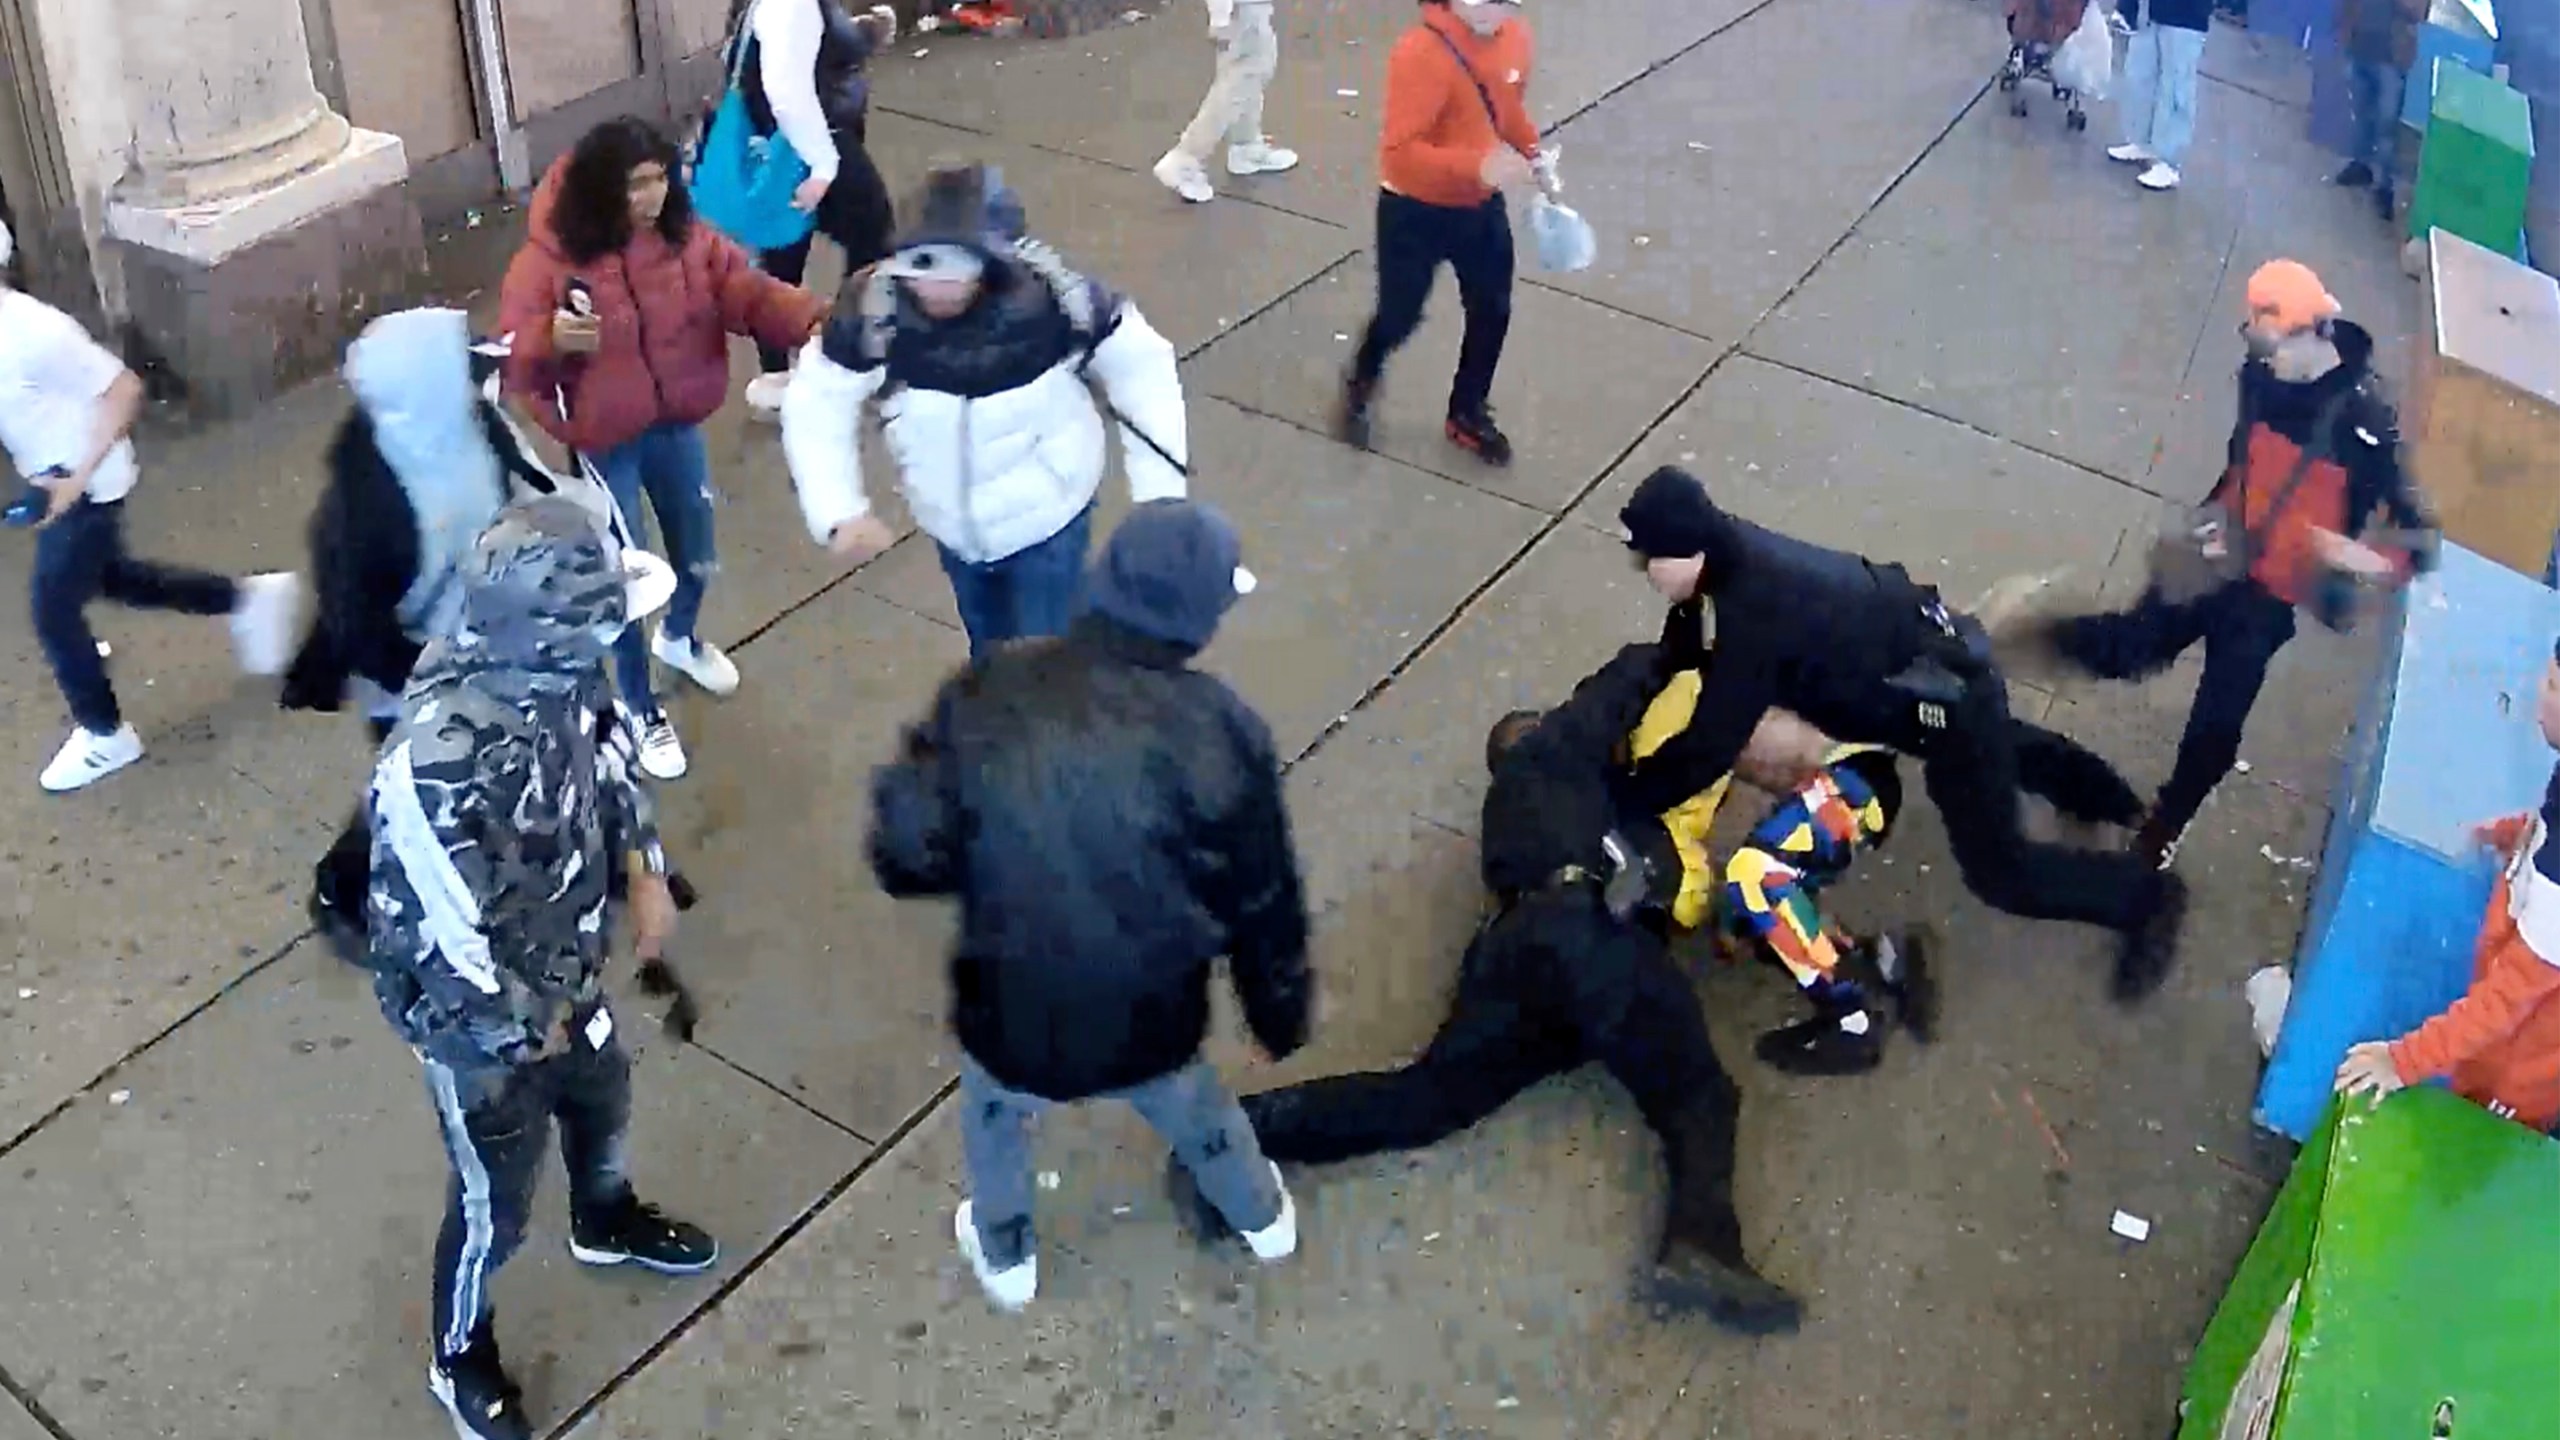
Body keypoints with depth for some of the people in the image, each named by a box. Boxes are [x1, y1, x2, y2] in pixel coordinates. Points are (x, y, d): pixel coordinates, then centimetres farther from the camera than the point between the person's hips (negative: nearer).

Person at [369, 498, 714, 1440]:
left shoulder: (547, 674, -18)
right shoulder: (435, 767, -42)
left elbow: (608, 752, 5)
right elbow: (452, 947, -32)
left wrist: (647, 872, 1)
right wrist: (529, 1027, -16)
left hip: (562, 974, 7)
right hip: (478, 1022, -7)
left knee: (601, 1097, 33)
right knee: (494, 1205, 16)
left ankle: (606, 1223, 66)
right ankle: (462, 1360, 46)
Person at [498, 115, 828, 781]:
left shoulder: (687, 239, -8)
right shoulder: (552, 258, -21)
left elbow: (751, 293, -15)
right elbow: (512, 356, -22)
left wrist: (816, 322, -34)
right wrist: (553, 340, -46)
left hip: (677, 428, 5)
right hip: (604, 445, -5)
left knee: (697, 559, 23)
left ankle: (679, 636, 59)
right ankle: (642, 711, 30)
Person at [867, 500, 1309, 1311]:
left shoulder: (986, 697, -18)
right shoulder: (1221, 730, -17)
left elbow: (907, 863, -13)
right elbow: (1264, 904, -6)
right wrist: (1280, 1017, 11)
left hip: (1013, 1024, 0)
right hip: (1153, 1025, 1)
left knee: (994, 1111, 36)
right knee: (1194, 1109, 35)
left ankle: (1005, 1257, 57)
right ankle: (1262, 1217, 61)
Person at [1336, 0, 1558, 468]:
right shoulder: (1421, 55, -29)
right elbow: (1400, 149, -32)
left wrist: (1533, 153, -2)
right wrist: (1477, 166, -42)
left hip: (1482, 205, 6)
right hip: (1416, 211, -6)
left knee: (1492, 311, 13)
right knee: (1400, 316, 10)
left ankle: (1468, 415, 36)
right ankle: (1359, 389, 42)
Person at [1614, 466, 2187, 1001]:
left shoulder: (1755, 612, -36)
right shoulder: (1735, 549, -11)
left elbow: (1710, 748, -32)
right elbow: (1685, 654, 6)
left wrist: (1622, 797, -24)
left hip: (1952, 699, -9)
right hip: (1937, 654, 9)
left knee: (1996, 869, 4)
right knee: (1997, 745, 40)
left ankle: (2147, 897, 21)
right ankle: (2100, 795, 61)